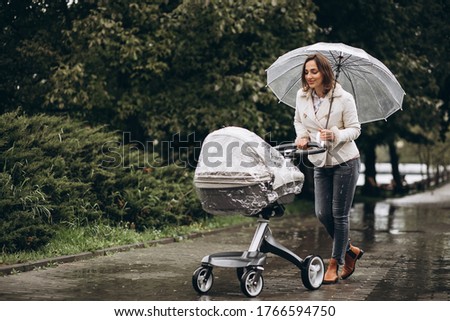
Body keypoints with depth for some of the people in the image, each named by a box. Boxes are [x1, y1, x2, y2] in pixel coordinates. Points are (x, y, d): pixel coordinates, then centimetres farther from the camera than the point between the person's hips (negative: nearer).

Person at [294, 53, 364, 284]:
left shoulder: (343, 98, -15)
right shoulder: (301, 96, -2)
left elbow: (355, 129, -10)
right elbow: (299, 122, 15)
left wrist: (336, 135, -28)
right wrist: (302, 136, -6)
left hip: (345, 162, -5)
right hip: (320, 163, 5)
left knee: (339, 213, 0)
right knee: (322, 213, 4)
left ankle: (334, 264, 12)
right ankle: (350, 250, 28)